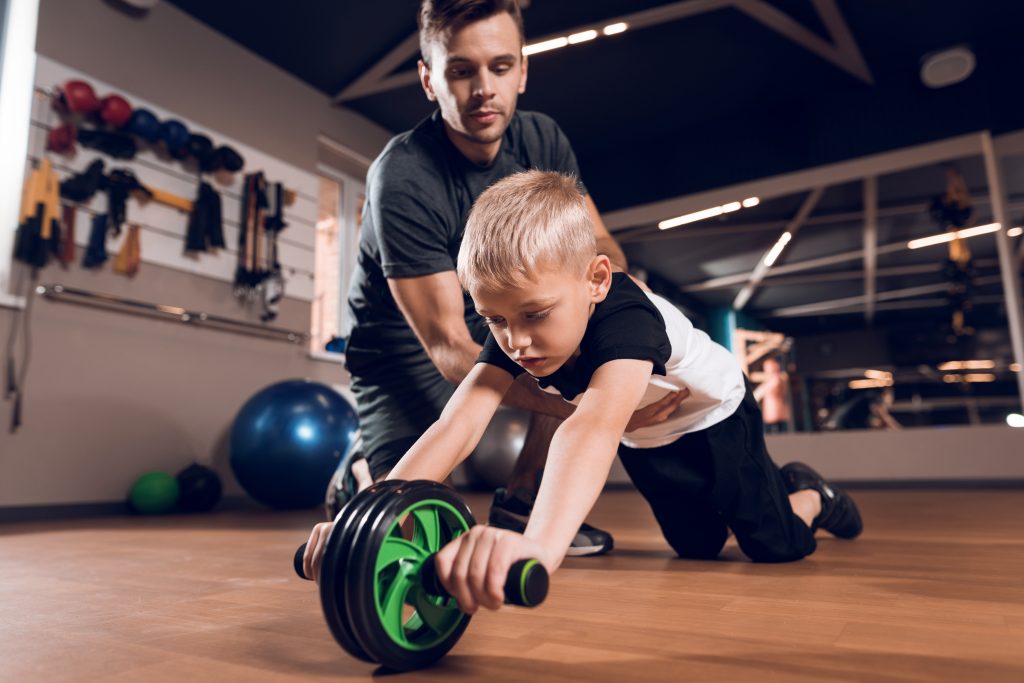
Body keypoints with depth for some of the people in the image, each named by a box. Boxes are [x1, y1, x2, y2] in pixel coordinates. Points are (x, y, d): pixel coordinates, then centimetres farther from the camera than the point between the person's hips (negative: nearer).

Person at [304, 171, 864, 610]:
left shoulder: (627, 315, -46)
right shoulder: (510, 334, -29)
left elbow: (596, 426, -65)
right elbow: (458, 424, -42)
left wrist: (540, 543, -82)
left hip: (714, 417, -4)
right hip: (646, 441, 5)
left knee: (774, 544, 1)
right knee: (697, 547, 17)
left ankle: (807, 494, 33)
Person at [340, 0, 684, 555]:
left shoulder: (540, 139, -7)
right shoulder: (402, 181, -27)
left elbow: (598, 245, -5)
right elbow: (449, 349, -31)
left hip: (492, 322, 6)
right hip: (406, 346, -5)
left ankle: (520, 500, -1)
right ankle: (364, 472, 16)